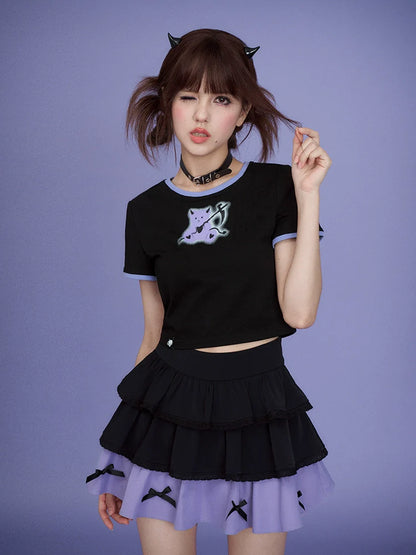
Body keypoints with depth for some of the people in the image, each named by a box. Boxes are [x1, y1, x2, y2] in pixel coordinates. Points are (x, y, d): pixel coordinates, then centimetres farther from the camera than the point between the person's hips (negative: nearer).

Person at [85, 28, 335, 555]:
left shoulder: (276, 189, -3)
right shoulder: (146, 212, 3)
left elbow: (299, 311, -12)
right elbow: (153, 335, 8)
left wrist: (308, 196, -15)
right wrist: (117, 467, 10)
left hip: (260, 408, -1)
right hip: (168, 407, 1)